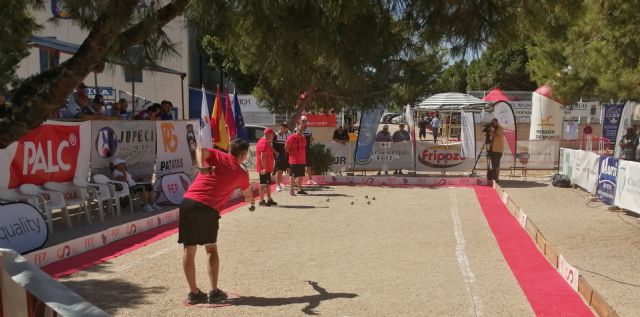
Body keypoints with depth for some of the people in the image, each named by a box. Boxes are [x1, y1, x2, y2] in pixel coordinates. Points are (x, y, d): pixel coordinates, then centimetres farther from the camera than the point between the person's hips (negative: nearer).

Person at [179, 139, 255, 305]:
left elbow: (200, 150, -6)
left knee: (189, 249, 11)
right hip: (208, 209, -2)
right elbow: (248, 196, 33)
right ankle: (214, 292, 18)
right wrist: (251, 200, 55)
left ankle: (194, 293, 17)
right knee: (211, 249, 18)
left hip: (188, 202, 2)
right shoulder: (242, 173, 14)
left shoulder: (217, 155, 17)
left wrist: (202, 166, -20)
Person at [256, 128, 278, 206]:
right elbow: (263, 157, -25)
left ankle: (269, 200, 23)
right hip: (264, 168, -11)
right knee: (263, 184, -4)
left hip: (267, 168, 11)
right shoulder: (264, 143, -18)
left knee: (267, 184, 16)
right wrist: (264, 168, -26)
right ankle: (261, 201, 1)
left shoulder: (264, 142, 16)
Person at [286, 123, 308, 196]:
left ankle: (300, 189, 20)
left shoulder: (303, 138, 9)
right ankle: (291, 190, 5)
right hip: (294, 160, -6)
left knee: (301, 176, 11)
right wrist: (291, 154, -4)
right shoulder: (292, 137, -11)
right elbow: (286, 147, -8)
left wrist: (304, 156, 15)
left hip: (302, 160, 6)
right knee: (293, 176, -2)